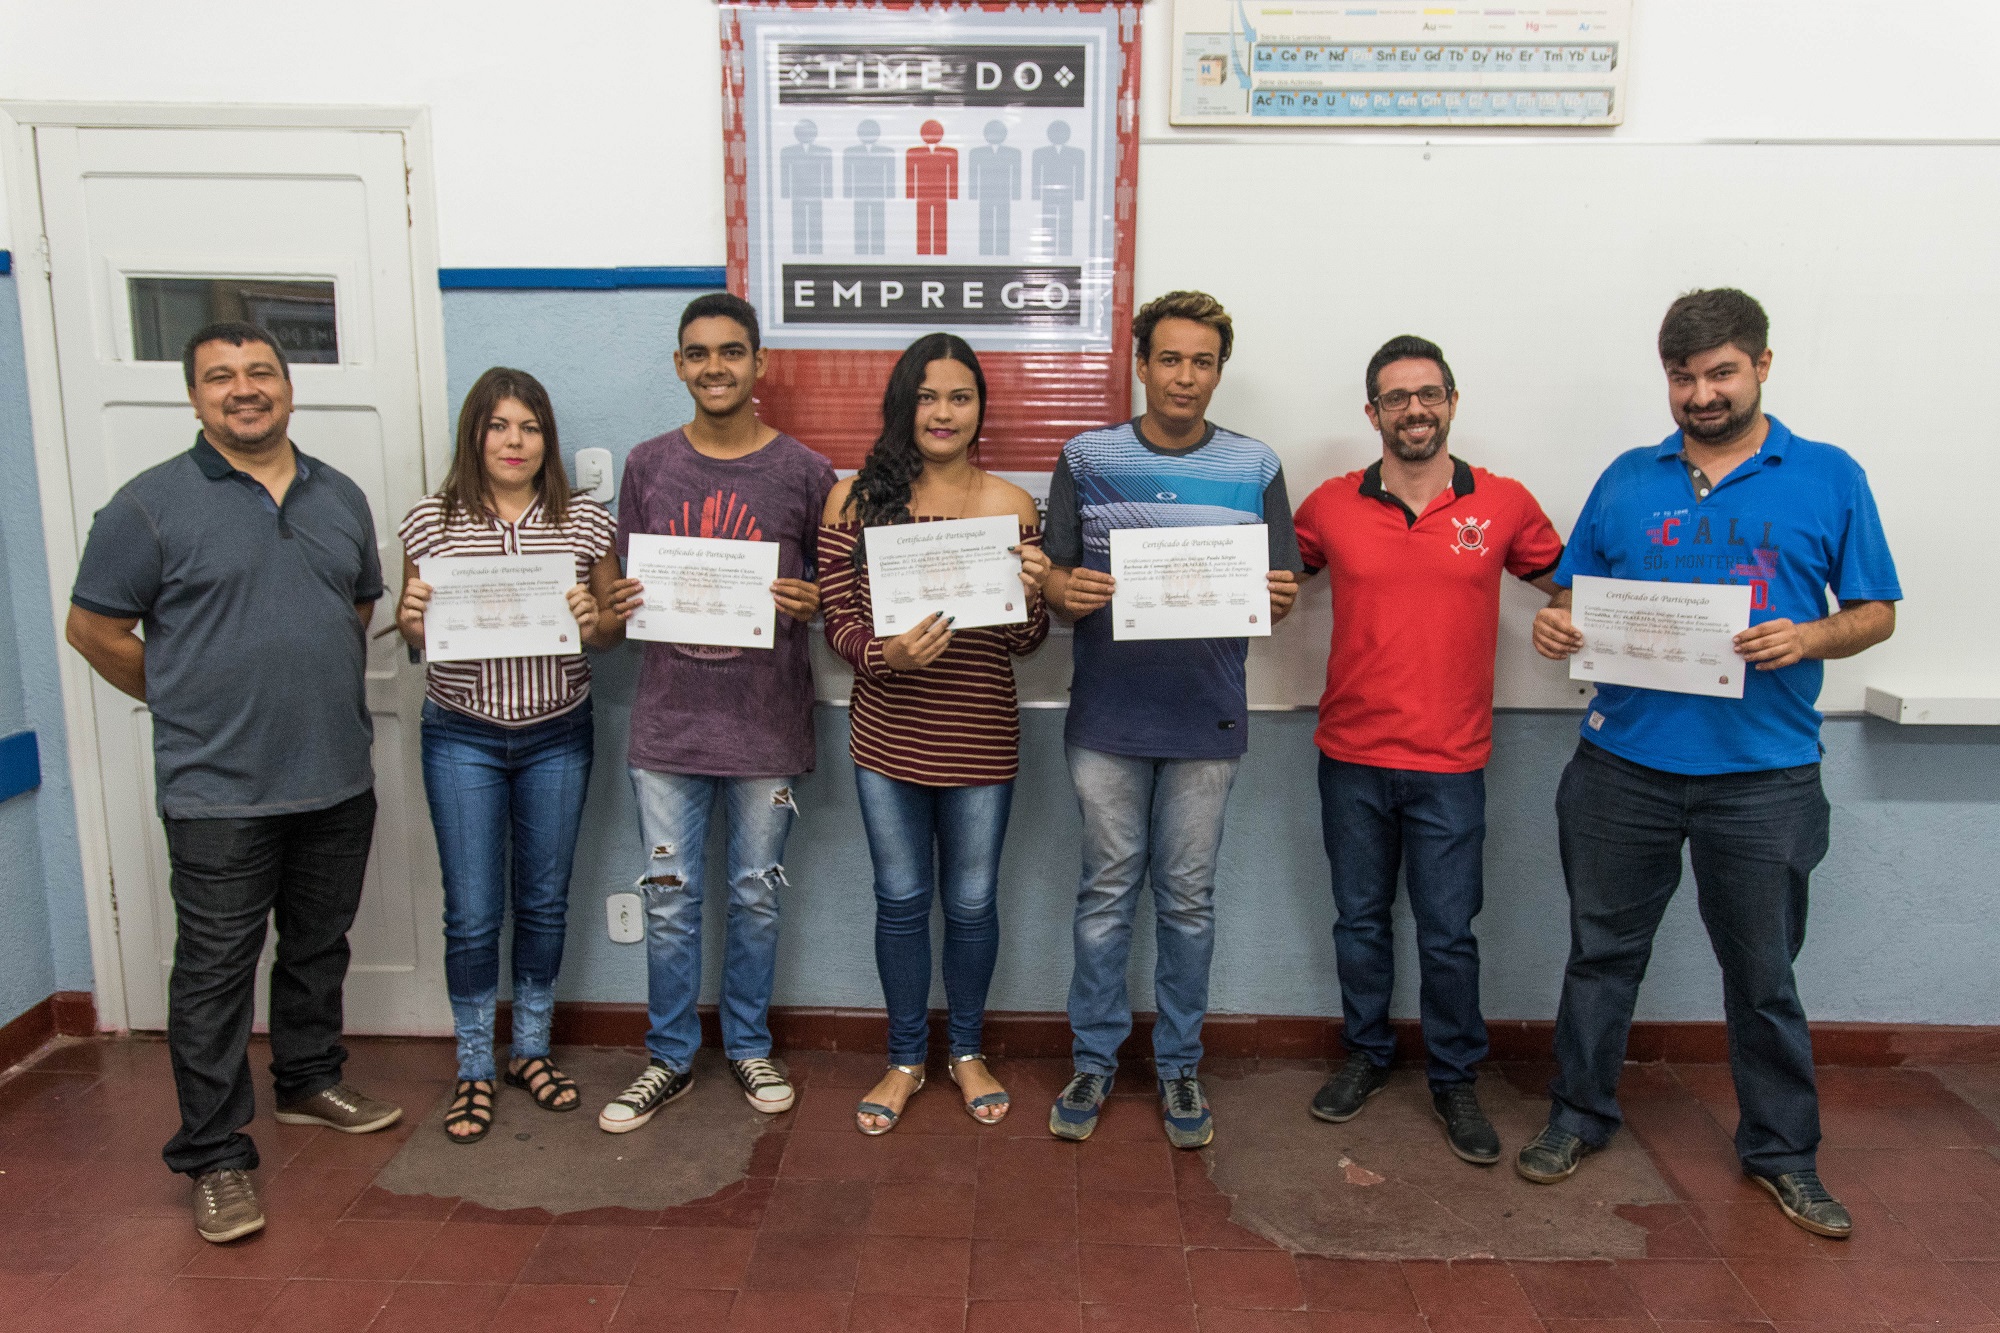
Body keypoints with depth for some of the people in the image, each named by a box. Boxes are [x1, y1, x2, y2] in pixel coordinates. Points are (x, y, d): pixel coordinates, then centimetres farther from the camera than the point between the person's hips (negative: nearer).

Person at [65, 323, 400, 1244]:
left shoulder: (340, 498, 8)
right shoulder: (153, 504, -7)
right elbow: (95, 630, -3)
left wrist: (324, 695, 13)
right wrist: (189, 703, 2)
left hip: (338, 779, 5)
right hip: (219, 791, -5)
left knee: (319, 946, 18)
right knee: (215, 971, 3)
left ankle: (309, 1082, 38)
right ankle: (215, 1158, 14)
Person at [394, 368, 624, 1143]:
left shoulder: (586, 521, -1)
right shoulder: (432, 521, -2)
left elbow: (613, 632, 5)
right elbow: (415, 634, 6)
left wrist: (593, 621, -17)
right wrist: (411, 620, -16)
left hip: (558, 736, 1)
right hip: (462, 737, -1)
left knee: (544, 902, 13)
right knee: (472, 913, 4)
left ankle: (532, 1050, 32)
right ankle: (475, 1071, 23)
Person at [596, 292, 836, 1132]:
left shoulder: (804, 472, -1)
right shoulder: (648, 465, 5)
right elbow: (625, 586, 13)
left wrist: (811, 605, -16)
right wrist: (619, 606, -9)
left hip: (767, 723, -1)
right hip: (669, 720, 2)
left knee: (756, 895, 13)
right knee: (668, 901, 9)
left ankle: (748, 1044, 33)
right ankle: (670, 1058, 27)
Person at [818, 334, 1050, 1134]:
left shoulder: (1011, 506, -2)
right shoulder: (857, 498, -2)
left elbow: (1025, 643, -1)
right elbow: (838, 618, -2)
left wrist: (1031, 594, -23)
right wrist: (885, 656, -23)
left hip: (980, 739, 0)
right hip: (888, 736, 1)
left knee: (971, 901, 13)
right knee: (900, 900, 13)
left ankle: (966, 1051, 36)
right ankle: (905, 1059, 33)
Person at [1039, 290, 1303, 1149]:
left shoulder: (1254, 468, 4)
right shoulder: (1087, 459, 3)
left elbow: (1282, 592, 5)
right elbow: (1053, 577, 3)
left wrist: (1276, 596, -18)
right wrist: (1068, 591, -21)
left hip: (1206, 721, 0)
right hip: (1107, 717, 0)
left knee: (1188, 899, 9)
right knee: (1106, 892, 8)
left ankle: (1179, 1065, 25)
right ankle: (1094, 1060, 23)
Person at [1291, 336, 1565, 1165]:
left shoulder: (1504, 505, -1)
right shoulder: (1330, 507, 0)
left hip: (1450, 762, -1)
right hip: (1351, 755, 1)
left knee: (1448, 932, 6)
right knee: (1360, 919, 14)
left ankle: (1455, 1081, 25)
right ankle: (1366, 1056, 33)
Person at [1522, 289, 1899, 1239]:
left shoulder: (1829, 478, 3)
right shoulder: (1627, 479, 7)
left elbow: (1876, 612, 3)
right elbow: (1571, 596, 11)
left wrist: (1811, 639, -17)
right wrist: (1553, 625, -12)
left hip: (1764, 775, -1)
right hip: (1624, 762, 2)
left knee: (1763, 972, 11)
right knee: (1602, 950, 12)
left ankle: (1781, 1150, 30)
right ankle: (1580, 1116, 29)